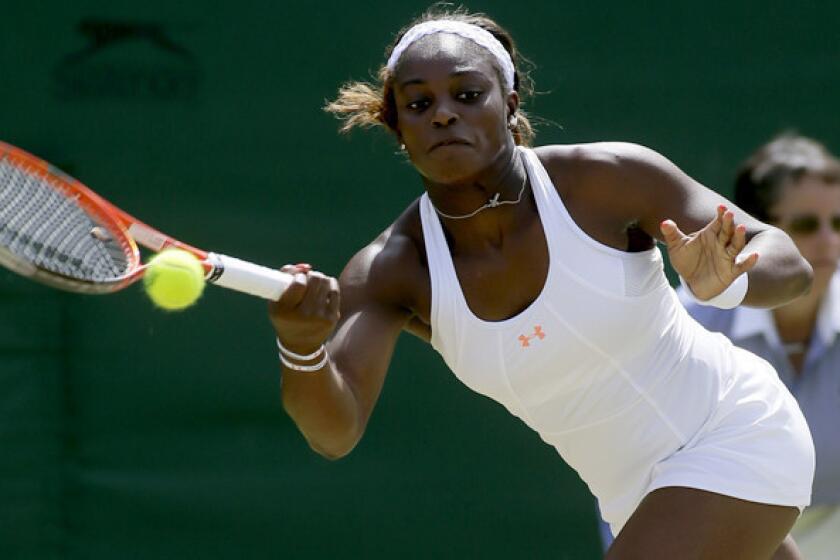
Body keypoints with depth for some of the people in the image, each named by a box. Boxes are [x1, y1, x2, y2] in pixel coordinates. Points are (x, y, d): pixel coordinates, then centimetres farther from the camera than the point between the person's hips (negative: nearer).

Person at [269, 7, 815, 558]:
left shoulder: (606, 178, -21)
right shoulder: (391, 271, -14)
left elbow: (788, 263, -17)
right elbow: (335, 431, -28)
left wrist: (724, 281, -41)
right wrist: (301, 348, -50)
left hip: (738, 436, -6)